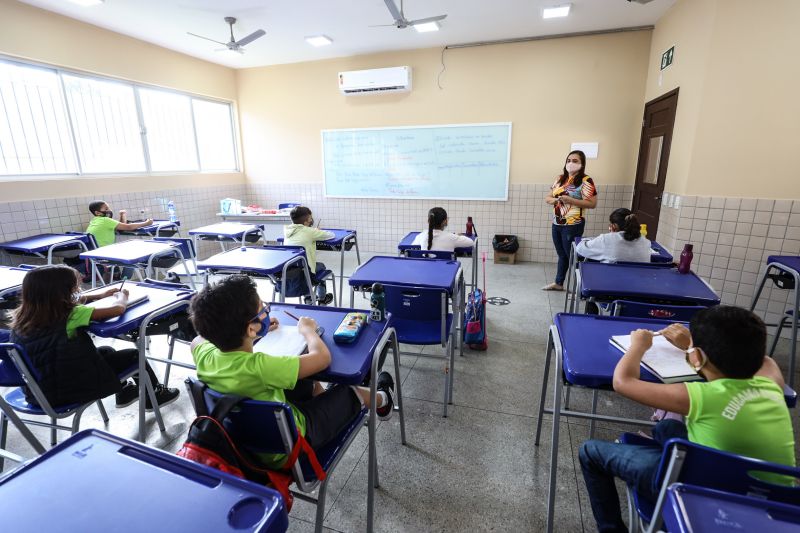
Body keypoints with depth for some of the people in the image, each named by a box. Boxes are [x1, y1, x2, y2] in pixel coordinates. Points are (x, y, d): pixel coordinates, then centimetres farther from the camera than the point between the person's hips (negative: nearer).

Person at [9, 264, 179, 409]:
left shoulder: (26, 315, -2)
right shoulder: (70, 315, -25)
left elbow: (67, 302, 17)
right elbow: (118, 309, -22)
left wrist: (100, 295, 24)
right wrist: (122, 296, 0)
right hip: (67, 389, -8)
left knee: (106, 351, 26)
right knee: (133, 355, 8)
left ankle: (123, 392, 44)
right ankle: (154, 396, 29)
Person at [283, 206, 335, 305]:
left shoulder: (286, 230, 5)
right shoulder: (309, 231, -11)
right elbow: (331, 235, 1)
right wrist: (318, 232, 19)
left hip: (284, 272, 5)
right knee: (321, 266, 26)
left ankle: (308, 298, 45)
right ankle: (322, 300, 39)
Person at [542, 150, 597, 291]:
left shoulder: (585, 181, -9)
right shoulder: (560, 179, 10)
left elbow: (592, 204, -15)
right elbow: (547, 198, 12)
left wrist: (570, 200, -22)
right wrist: (554, 200, -11)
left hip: (573, 225, -6)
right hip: (556, 224, 6)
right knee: (561, 255, 17)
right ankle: (558, 283, 28)